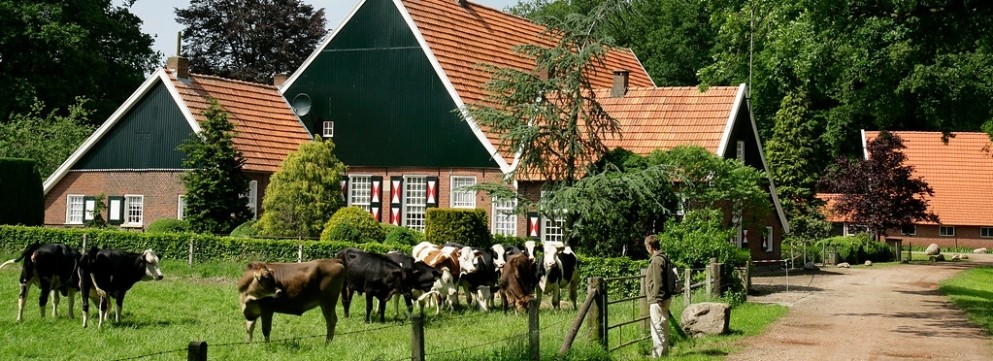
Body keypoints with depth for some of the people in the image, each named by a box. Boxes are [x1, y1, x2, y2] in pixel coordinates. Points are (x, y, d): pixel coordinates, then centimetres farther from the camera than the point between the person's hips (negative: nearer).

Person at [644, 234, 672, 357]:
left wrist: (657, 300, -20)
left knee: (658, 328, -5)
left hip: (657, 301, -10)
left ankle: (659, 355, -2)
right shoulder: (663, 258, 13)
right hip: (664, 299, 10)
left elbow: (658, 282, -21)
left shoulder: (657, 260, -17)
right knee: (663, 328, 17)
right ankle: (663, 352, 26)